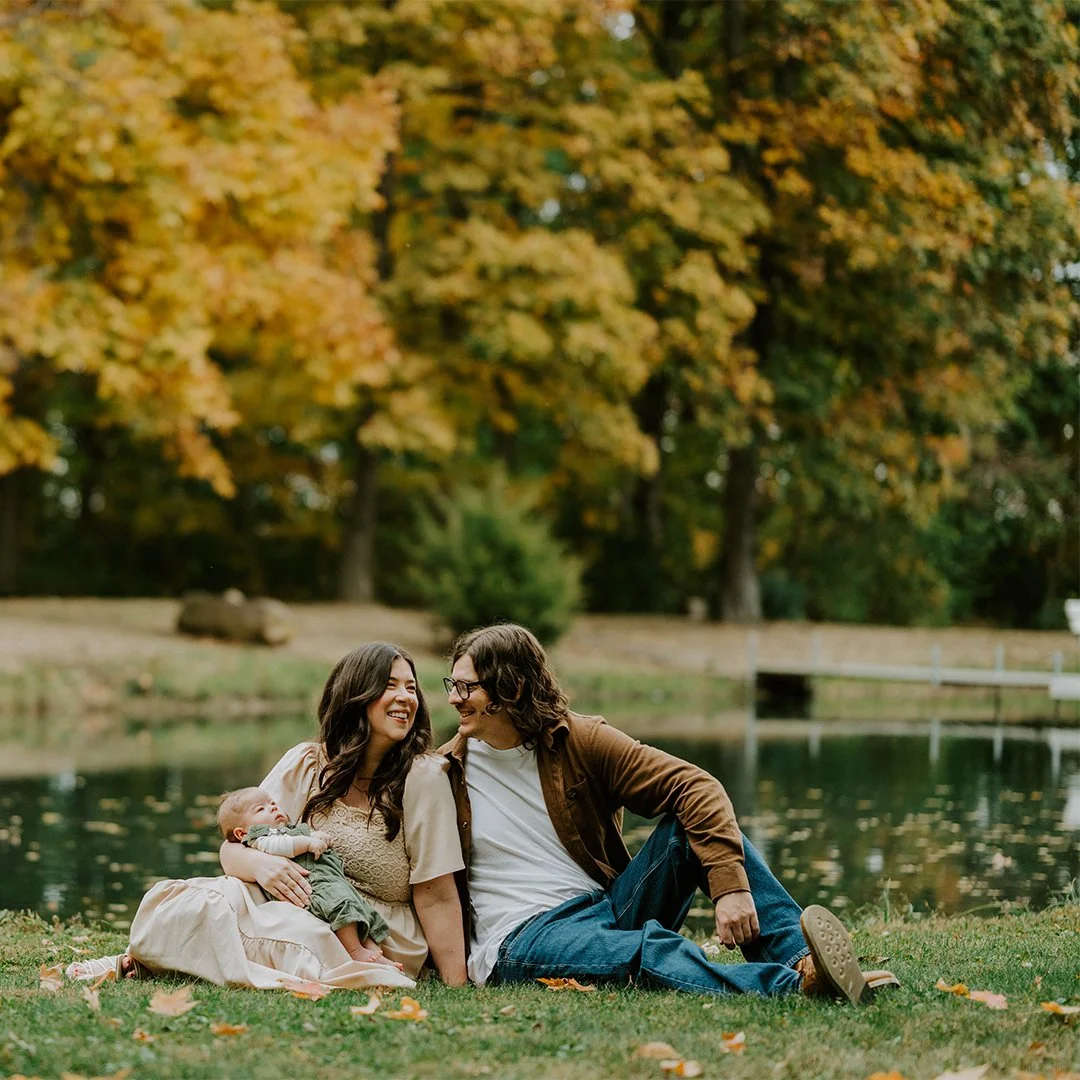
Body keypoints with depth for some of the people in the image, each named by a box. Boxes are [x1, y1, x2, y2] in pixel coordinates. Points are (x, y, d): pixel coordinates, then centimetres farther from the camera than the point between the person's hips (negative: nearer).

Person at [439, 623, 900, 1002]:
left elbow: (695, 786, -9)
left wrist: (729, 882, -24)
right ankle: (797, 985, -57)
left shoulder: (580, 741, 1)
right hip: (521, 940, -3)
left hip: (609, 908, 4)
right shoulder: (444, 775, 2)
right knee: (648, 950, -36)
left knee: (693, 823, -19)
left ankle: (802, 958, -34)